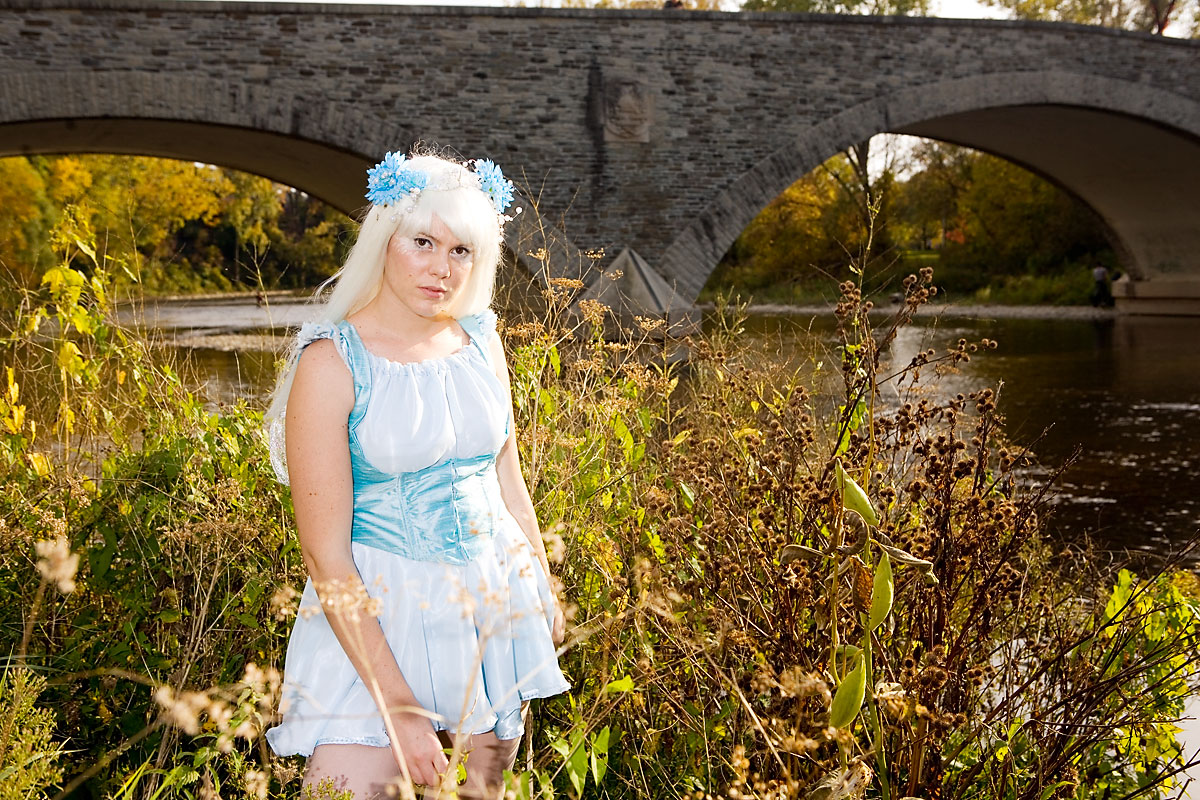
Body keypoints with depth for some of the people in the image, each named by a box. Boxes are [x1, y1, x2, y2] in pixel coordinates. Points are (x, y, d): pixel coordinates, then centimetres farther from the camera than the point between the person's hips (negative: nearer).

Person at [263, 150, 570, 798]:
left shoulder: (480, 340, 3)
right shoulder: (334, 361, -14)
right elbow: (325, 554, -18)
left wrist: (544, 596, 20)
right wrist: (397, 703, -21)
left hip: (495, 604, 5)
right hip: (375, 617, -5)